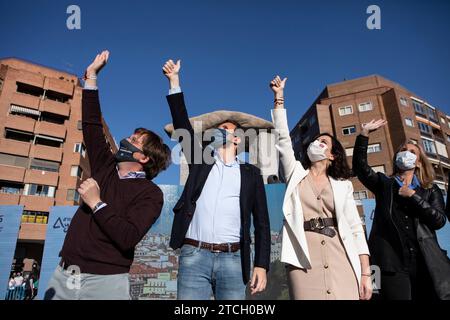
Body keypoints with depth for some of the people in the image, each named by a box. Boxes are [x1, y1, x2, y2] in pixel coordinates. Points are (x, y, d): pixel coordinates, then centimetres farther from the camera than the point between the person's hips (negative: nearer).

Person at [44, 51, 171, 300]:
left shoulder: (150, 193, -10)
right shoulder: (105, 167, 7)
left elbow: (128, 239, -22)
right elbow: (91, 124, 11)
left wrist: (97, 204, -17)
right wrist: (91, 75, 12)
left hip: (104, 282, -5)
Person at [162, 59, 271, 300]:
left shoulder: (251, 174, 11)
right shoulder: (201, 161, 14)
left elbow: (261, 223, 7)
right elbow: (182, 124, 6)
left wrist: (261, 264, -2)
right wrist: (174, 81, 2)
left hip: (231, 260, 0)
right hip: (194, 256, 1)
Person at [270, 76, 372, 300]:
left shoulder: (342, 185, 13)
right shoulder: (296, 174, 14)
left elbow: (356, 229, 7)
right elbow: (283, 138, 4)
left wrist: (366, 273, -1)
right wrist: (279, 98, 3)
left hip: (340, 259, 1)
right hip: (304, 260, -1)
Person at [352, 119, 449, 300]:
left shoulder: (431, 190, 16)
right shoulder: (384, 183, 11)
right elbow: (360, 166, -7)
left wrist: (413, 196, -5)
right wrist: (364, 134, -11)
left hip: (425, 262, 3)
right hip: (393, 261, -2)